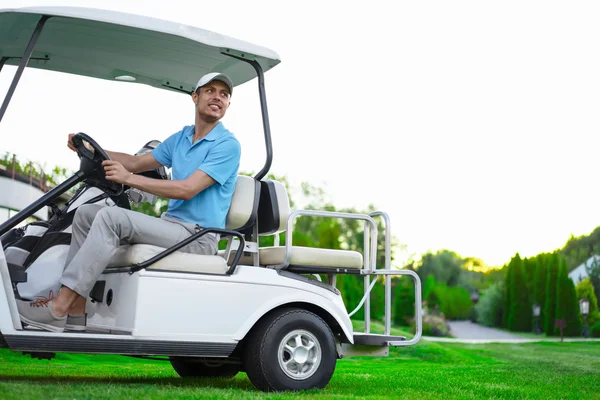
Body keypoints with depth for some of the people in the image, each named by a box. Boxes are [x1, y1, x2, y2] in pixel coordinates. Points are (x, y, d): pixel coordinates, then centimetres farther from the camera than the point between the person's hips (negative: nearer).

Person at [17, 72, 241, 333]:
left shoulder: (227, 145, -9)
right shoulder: (179, 138, 17)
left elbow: (187, 189, -19)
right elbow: (137, 162, 22)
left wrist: (130, 178, -22)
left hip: (198, 237, -9)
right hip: (171, 225, 9)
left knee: (111, 217, -25)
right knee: (86, 213, 0)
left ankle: (59, 308, -28)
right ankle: (75, 310, -10)